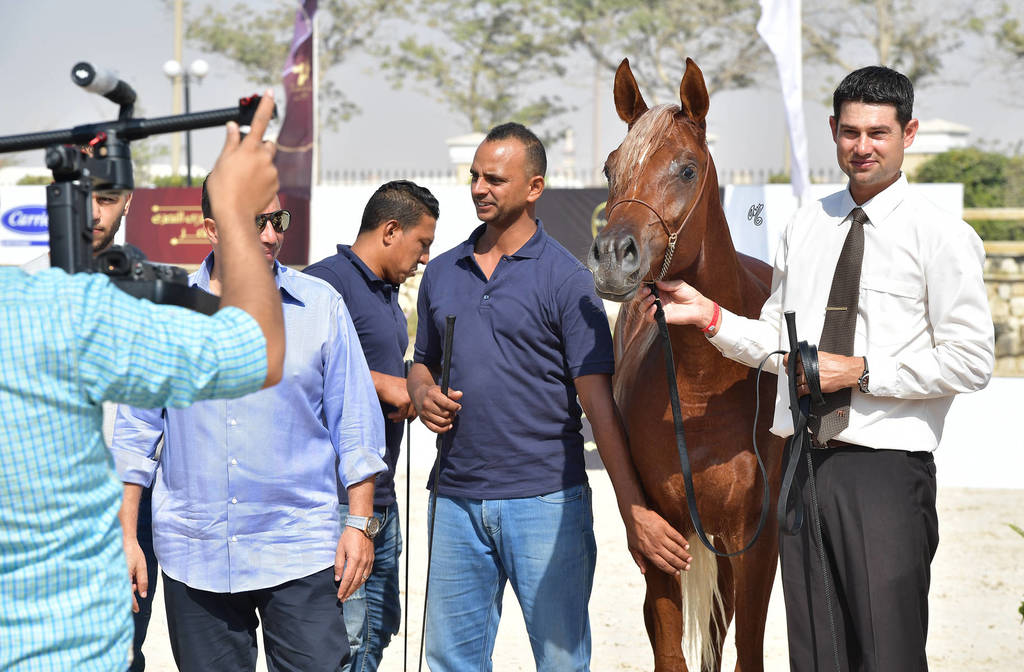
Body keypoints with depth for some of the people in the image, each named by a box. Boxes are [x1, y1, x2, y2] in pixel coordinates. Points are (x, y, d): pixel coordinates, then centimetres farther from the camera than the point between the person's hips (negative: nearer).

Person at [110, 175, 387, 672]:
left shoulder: (320, 305, 3)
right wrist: (125, 535, 4)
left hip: (299, 548, -1)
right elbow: (135, 430, 9)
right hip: (194, 553, 1)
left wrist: (359, 522, 0)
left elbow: (355, 424, 6)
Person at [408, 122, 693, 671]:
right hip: (457, 500, 4)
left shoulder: (565, 278, -4)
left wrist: (634, 511, -13)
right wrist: (423, 394, -3)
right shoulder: (441, 274, 10)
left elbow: (598, 402, -8)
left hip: (546, 500, -4)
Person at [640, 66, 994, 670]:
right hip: (806, 462, 6)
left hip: (885, 467, -5)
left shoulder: (942, 236, -4)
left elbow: (970, 363, -9)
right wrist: (710, 316, 1)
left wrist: (861, 371, -13)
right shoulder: (808, 224, 14)